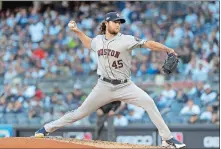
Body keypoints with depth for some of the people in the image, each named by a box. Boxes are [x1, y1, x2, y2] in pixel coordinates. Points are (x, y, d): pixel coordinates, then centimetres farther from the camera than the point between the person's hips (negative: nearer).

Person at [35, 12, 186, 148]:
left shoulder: (126, 40, -11)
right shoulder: (98, 40, 2)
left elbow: (148, 44, -19)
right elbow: (89, 44, 26)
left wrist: (168, 50, -28)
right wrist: (77, 31, 17)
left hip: (125, 86, -2)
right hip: (104, 86, 2)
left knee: (149, 102, -23)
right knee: (81, 112, 5)